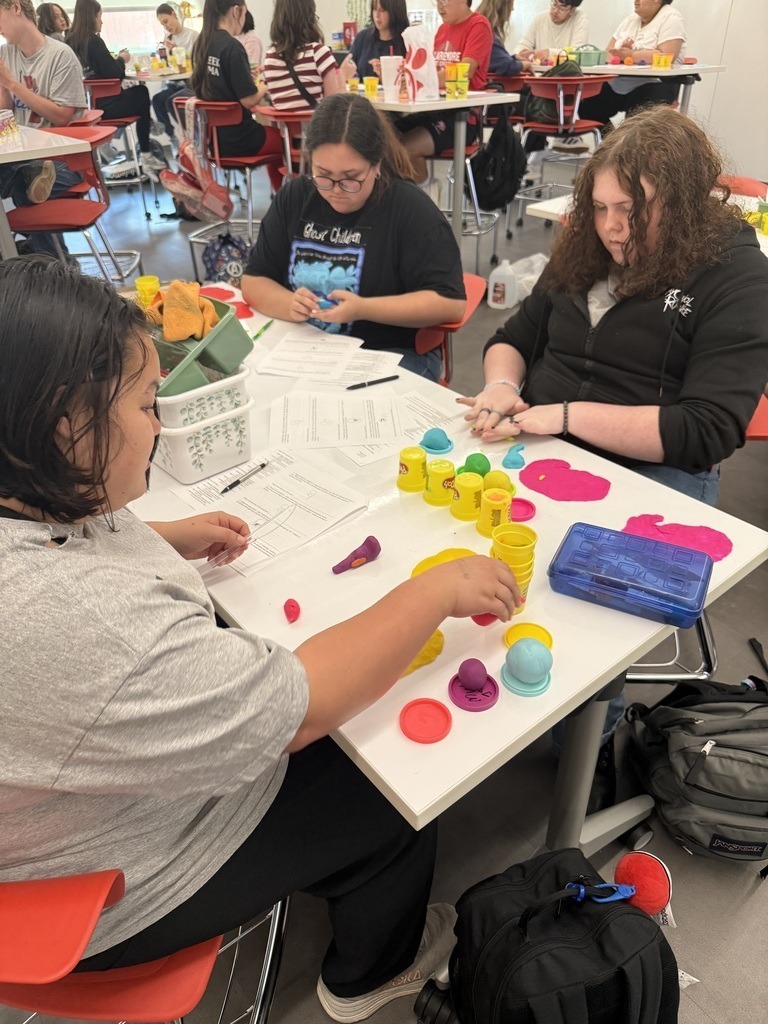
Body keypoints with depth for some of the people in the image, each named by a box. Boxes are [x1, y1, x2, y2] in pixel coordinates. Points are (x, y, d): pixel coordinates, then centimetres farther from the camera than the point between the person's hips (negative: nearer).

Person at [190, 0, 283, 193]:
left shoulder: (200, 44, 5)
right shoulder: (231, 46, -18)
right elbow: (249, 100, -20)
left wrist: (250, 76, 15)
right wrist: (264, 87, -1)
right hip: (236, 139, -8)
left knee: (272, 132, 28)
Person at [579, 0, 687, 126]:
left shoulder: (671, 19, -3)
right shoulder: (631, 19, 18)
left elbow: (666, 57, -16)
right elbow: (609, 52, 14)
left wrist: (631, 55, -20)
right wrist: (621, 52, -9)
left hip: (653, 83, -7)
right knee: (587, 107, -11)